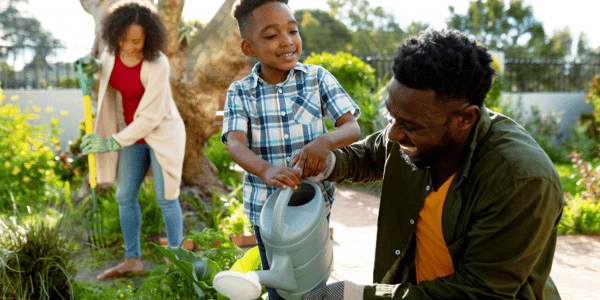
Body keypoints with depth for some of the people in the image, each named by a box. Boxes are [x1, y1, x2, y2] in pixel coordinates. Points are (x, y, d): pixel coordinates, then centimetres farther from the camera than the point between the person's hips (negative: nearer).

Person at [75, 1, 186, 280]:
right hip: (133, 133, 6)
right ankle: (133, 260, 18)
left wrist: (112, 143, -23)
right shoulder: (113, 49, -9)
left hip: (162, 131, -6)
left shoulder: (157, 65, -28)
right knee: (125, 196, 5)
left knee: (166, 198, -2)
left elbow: (151, 116, -25)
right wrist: (94, 66, -8)